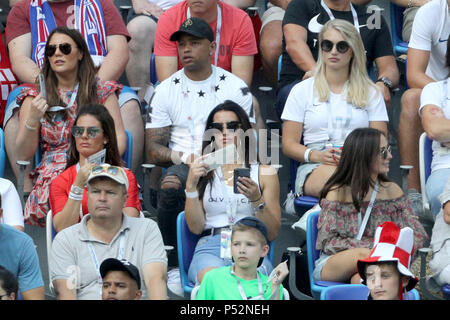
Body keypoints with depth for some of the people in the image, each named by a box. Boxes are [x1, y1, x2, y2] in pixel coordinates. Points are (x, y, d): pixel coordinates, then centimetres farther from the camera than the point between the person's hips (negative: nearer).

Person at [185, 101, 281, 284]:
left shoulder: (264, 173, 15)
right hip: (210, 247, 1)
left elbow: (273, 233, 9)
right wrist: (191, 185, -2)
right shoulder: (203, 172, 18)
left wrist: (257, 200, -8)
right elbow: (195, 227, 8)